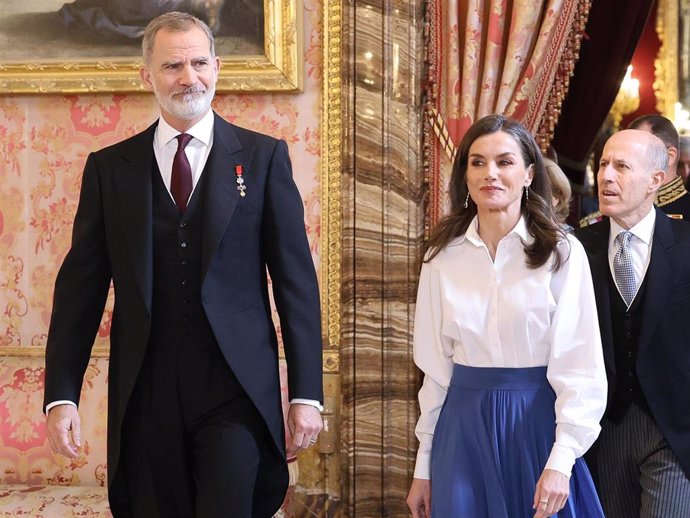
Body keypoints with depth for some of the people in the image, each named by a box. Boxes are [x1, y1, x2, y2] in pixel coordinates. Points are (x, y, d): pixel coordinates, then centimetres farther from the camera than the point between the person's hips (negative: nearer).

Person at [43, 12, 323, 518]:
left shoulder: (263, 157, 3)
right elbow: (80, 285, 6)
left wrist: (306, 392, -3)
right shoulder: (110, 168, 7)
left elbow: (296, 278, 2)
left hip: (236, 388, -2)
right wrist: (61, 394, -2)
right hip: (146, 395, 2)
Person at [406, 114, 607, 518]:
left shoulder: (562, 253, -6)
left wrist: (561, 462, -19)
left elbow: (580, 367, -10)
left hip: (536, 424, -2)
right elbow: (436, 367, 6)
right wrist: (424, 465, 8)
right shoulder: (444, 256, 3)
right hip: (463, 427, 3)